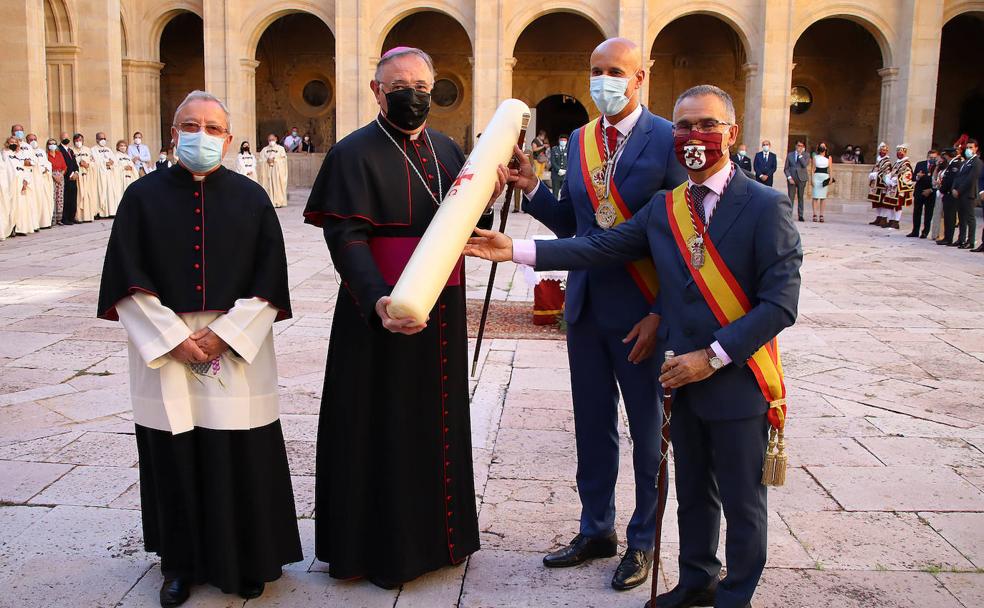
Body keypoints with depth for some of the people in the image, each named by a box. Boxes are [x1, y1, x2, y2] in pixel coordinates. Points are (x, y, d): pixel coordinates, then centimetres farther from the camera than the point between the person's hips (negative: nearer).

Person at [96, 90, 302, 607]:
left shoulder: (251, 199, 2)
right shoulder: (143, 196, 2)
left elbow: (269, 282, 0)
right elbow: (128, 282, -2)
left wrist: (224, 333, -10)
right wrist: (173, 338, -10)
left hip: (237, 350, 0)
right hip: (163, 349, 0)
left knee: (241, 461, 4)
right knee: (173, 459, 7)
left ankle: (246, 562, 22)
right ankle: (180, 563, 25)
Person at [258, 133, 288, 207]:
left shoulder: (280, 148, 8)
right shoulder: (264, 150, 16)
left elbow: (283, 160, -1)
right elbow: (261, 160, 7)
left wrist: (274, 160, -12)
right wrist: (267, 161, -12)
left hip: (278, 171, -2)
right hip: (267, 171, 2)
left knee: (278, 185, -8)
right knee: (268, 186, -4)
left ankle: (279, 202, -7)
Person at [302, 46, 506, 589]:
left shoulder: (447, 150, 11)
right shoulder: (355, 153, -9)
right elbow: (345, 237, -18)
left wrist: (485, 200, -6)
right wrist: (378, 300, -33)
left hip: (443, 313, 6)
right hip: (386, 311, -6)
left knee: (437, 422, 16)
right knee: (384, 428, 3)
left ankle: (434, 532, 33)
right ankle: (382, 547, 20)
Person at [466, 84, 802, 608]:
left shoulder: (765, 206, -12)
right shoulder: (663, 207, 5)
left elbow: (780, 304, -17)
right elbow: (601, 247, -2)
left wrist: (712, 356, -21)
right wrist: (516, 249, -11)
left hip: (738, 381, -5)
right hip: (685, 375, 5)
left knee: (741, 500, 10)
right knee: (692, 490, 21)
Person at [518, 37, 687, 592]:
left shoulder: (667, 140, -10)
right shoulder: (579, 141, 9)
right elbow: (571, 224, 12)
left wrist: (661, 313, -16)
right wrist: (532, 188, -3)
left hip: (641, 314, -6)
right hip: (586, 307, 6)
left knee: (648, 431, 9)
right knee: (593, 426, 16)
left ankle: (643, 542, 25)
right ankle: (597, 530, 33)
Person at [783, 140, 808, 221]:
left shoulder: (805, 155, 7)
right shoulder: (790, 155, 10)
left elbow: (805, 164, -12)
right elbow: (786, 168, 8)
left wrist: (800, 155, -10)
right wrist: (789, 177, -5)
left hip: (801, 178, 0)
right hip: (792, 179, 0)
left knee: (800, 197, 1)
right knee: (790, 197, -7)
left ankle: (800, 216, 4)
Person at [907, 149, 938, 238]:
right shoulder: (920, 164, 5)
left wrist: (930, 190, -13)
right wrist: (917, 177, -17)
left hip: (930, 193, -3)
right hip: (918, 192, 3)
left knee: (928, 214, 2)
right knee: (916, 213, 6)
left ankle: (925, 232, 9)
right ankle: (915, 231, 13)